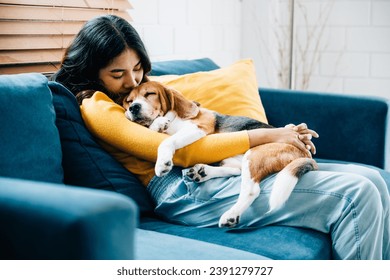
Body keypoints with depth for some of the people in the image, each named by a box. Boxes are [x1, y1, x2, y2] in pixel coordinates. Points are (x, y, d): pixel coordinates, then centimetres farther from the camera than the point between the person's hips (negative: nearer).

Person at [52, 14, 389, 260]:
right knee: (354, 195, -19)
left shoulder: (142, 90, 24)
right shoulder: (96, 107, -3)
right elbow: (176, 151, -13)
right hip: (186, 190, -9)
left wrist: (278, 135, 5)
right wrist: (264, 136, -10)